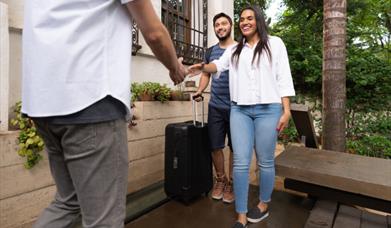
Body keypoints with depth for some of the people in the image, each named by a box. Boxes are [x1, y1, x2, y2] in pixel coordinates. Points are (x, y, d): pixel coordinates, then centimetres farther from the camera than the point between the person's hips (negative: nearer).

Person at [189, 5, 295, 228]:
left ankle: (264, 205, 31)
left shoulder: (274, 43, 8)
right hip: (239, 110, 3)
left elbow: (284, 78, 3)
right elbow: (219, 65, 5)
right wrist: (203, 67, -18)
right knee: (241, 163, -1)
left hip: (268, 110, -2)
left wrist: (286, 110, -4)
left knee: (265, 161, 8)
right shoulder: (235, 49, 18)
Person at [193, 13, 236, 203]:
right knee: (215, 146, 6)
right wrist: (199, 91, 2)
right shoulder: (211, 51, 12)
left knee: (235, 147, 6)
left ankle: (231, 182, 24)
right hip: (215, 107, 3)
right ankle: (220, 179, 26)